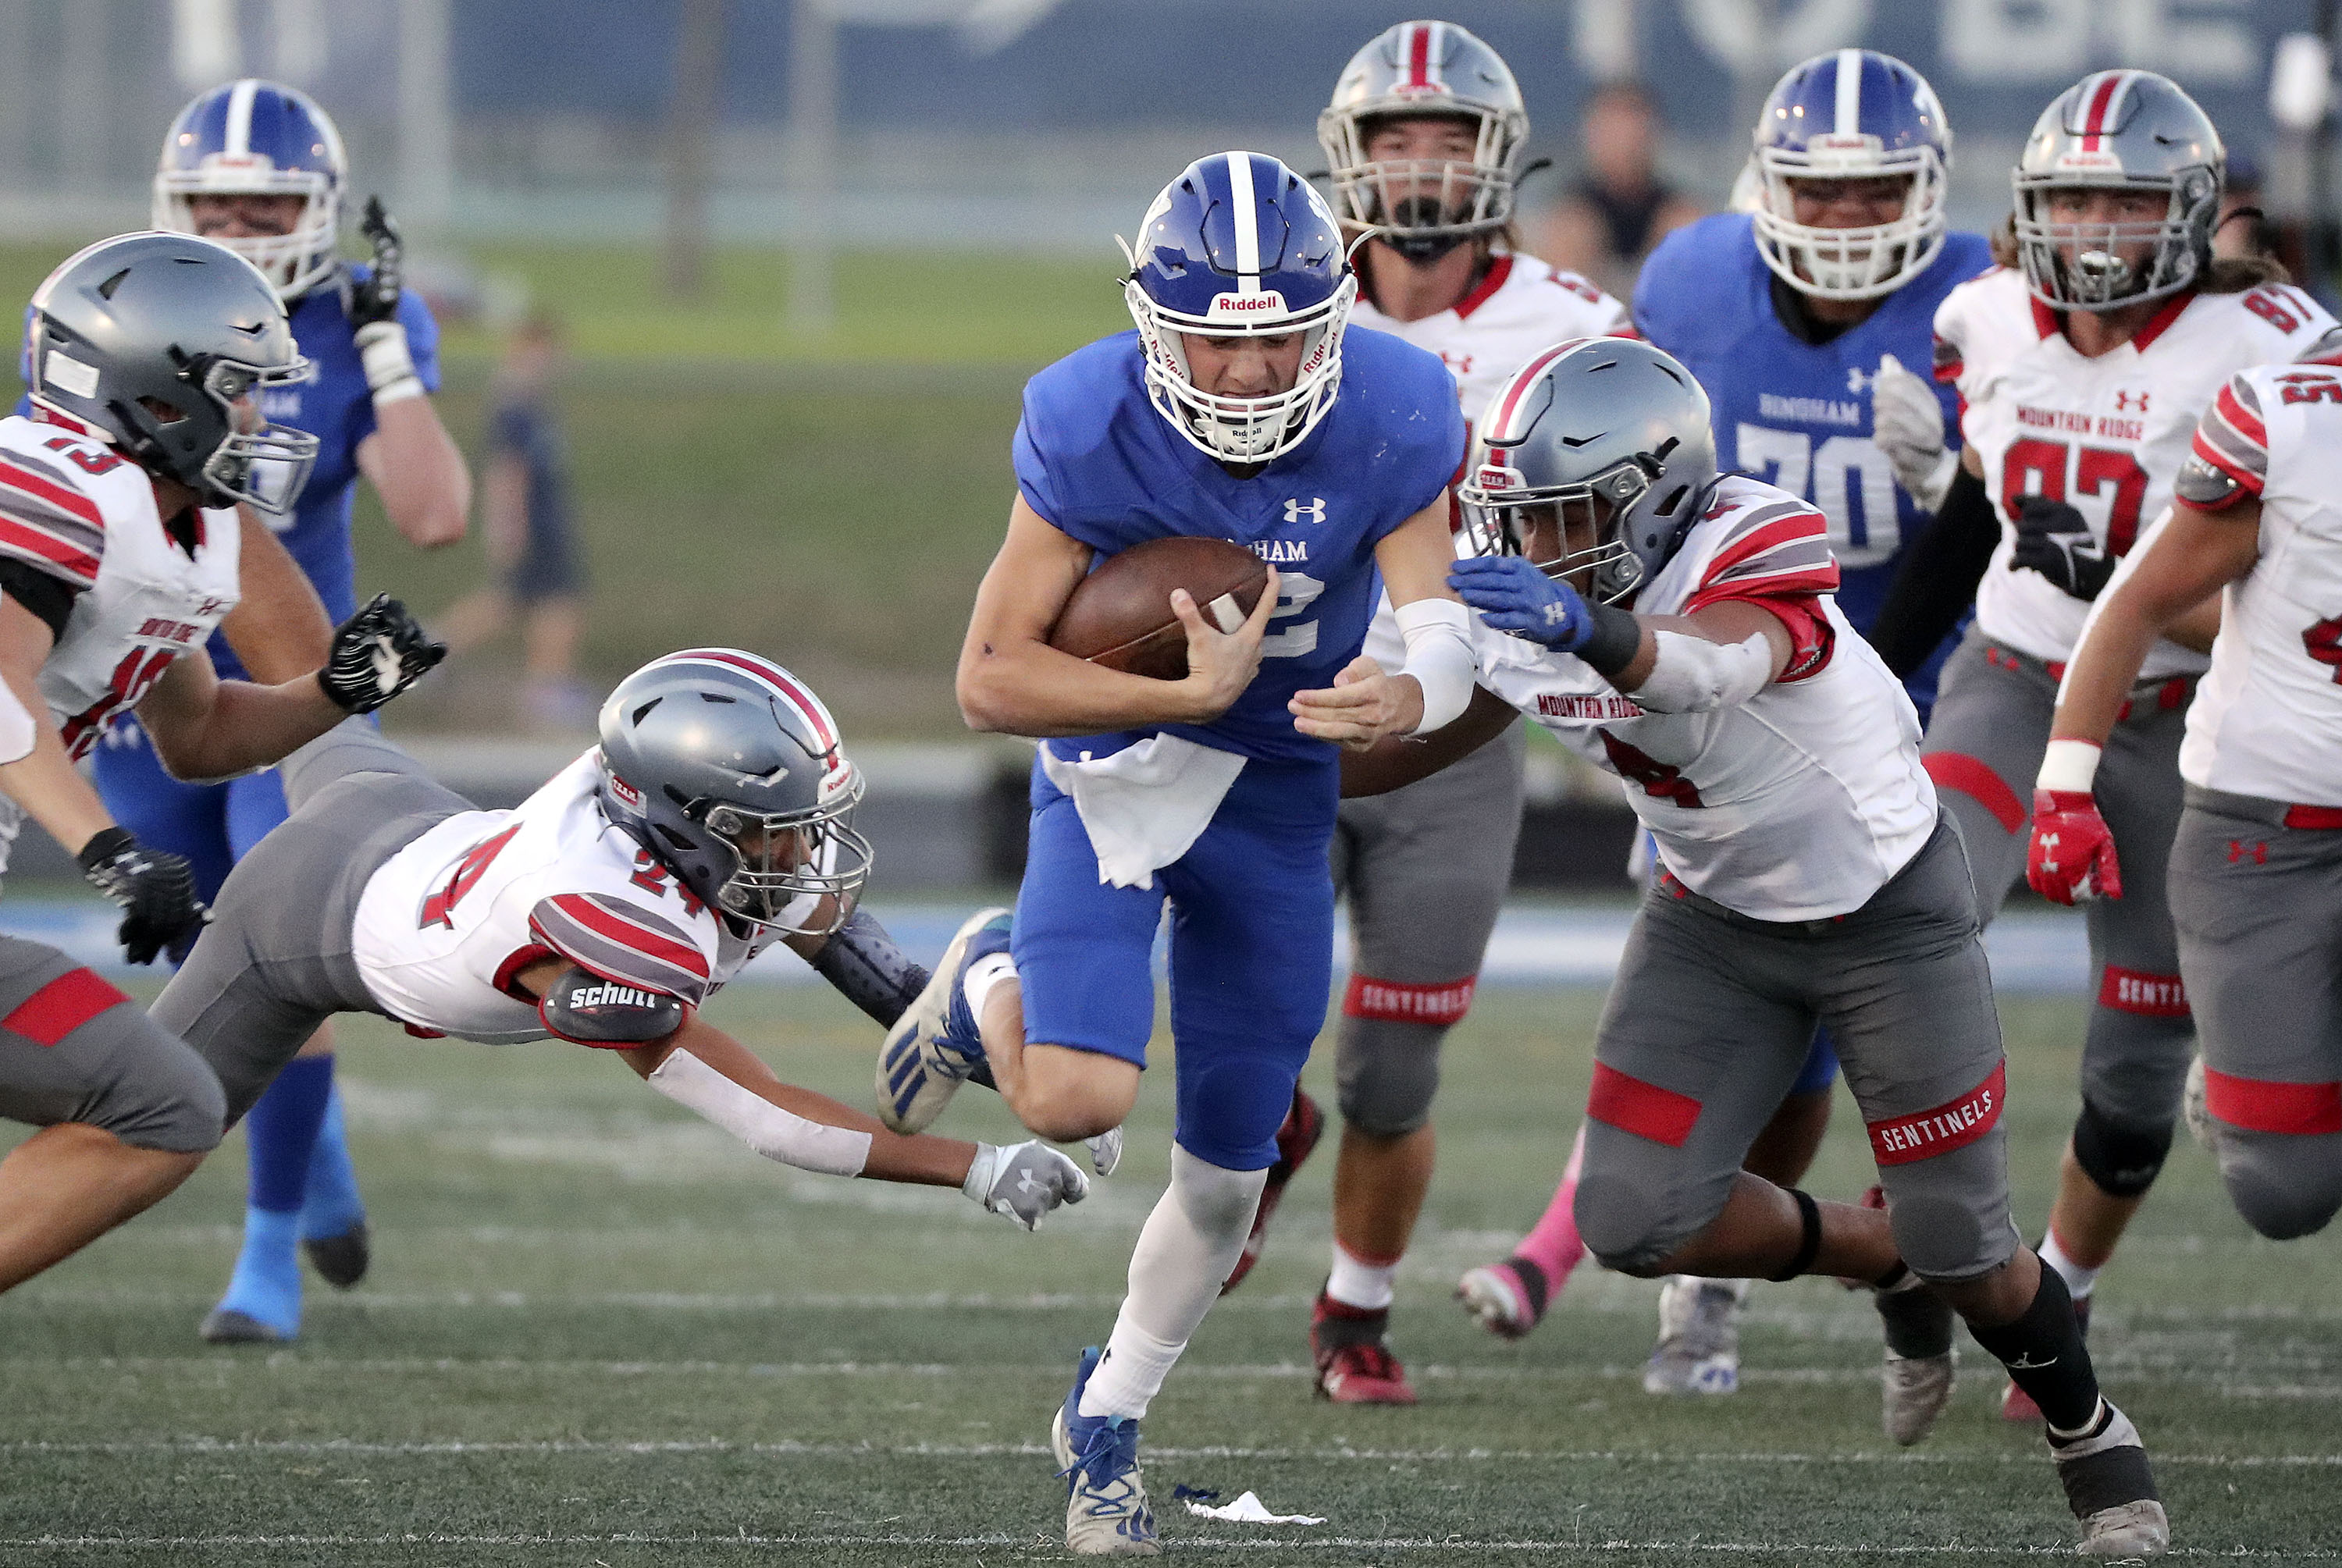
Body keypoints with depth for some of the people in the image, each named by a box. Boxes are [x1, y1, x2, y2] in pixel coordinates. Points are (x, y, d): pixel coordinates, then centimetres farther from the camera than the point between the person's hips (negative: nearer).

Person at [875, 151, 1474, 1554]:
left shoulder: (1394, 424, -21)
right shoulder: (1091, 429, -24)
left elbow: (1440, 627, -25)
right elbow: (991, 677, -20)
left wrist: (1403, 694, -49)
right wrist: (1187, 692, -31)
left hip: (1274, 792, 2)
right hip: (1107, 765, -2)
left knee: (1226, 1175, 8)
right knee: (1079, 1099, -25)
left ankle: (1110, 1419, 35)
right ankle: (990, 985, 12)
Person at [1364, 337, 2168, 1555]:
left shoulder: (1752, 554, -34)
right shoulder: (1525, 609, -14)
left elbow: (1709, 668, -58)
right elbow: (1414, 746, 2)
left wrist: (1593, 635, -78)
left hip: (1887, 909, -5)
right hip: (1717, 918, 5)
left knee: (1962, 1250, 0)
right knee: (1635, 1224, -8)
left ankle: (2091, 1435, 31)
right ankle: (1883, 1263, 21)